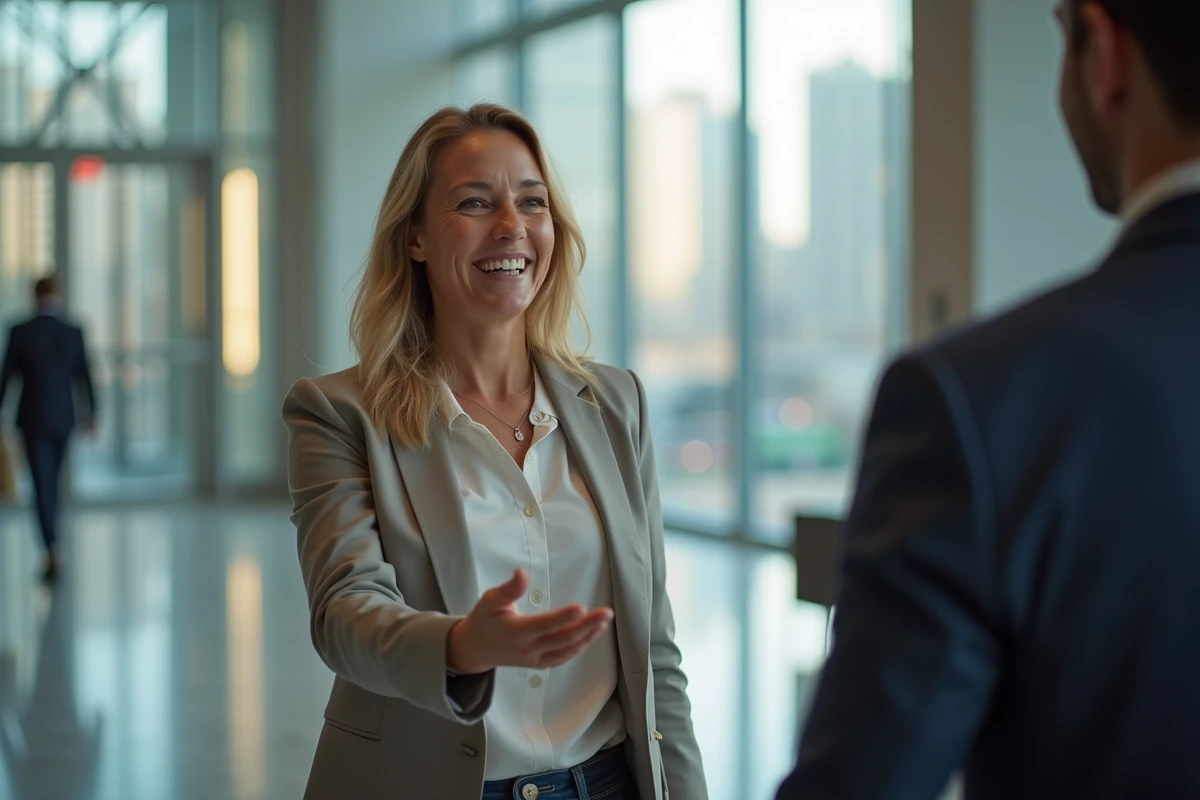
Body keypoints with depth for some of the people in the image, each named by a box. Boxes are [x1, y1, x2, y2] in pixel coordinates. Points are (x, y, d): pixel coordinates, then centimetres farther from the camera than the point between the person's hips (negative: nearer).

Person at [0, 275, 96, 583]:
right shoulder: (74, 333, -3)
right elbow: (84, 376, 5)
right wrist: (90, 413, 17)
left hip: (32, 418, -3)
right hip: (63, 417, 3)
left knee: (42, 485, -4)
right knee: (52, 480, 19)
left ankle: (53, 550, -17)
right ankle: (52, 543, 27)